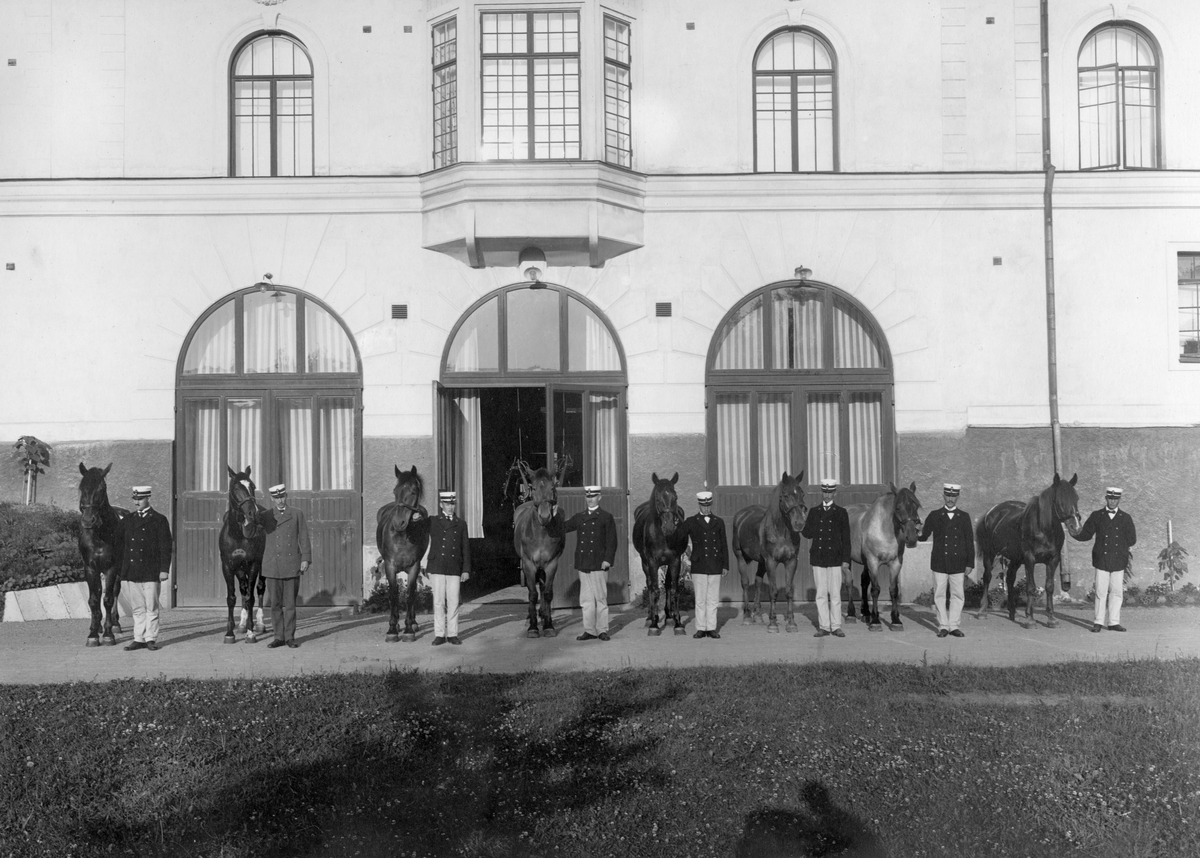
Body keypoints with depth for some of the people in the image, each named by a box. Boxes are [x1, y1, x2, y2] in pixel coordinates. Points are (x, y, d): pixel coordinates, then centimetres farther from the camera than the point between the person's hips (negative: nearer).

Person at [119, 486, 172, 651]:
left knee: (151, 608, 1)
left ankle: (151, 639, 7)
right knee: (137, 608, 9)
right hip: (132, 572, 4)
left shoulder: (159, 520, -1)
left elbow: (165, 547, -4)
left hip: (151, 572, -4)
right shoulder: (127, 520, 13)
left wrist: (164, 569, -10)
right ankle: (139, 639, 14)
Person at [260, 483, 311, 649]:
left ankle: (290, 637, 9)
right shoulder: (266, 516, 9)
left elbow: (304, 538, 3)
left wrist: (306, 559, -5)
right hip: (272, 566, 1)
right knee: (275, 603, 4)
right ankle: (279, 637, 12)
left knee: (290, 603, 2)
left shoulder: (297, 514, 6)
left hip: (292, 565, -1)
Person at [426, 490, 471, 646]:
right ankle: (439, 635, 8)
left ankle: (452, 634, 9)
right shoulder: (433, 522, 9)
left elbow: (466, 548, 10)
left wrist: (466, 569, 4)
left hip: (455, 569, 1)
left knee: (453, 602, 1)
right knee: (438, 602, 2)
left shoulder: (461, 524, 11)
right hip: (437, 567, -1)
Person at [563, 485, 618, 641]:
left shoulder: (606, 517, 1)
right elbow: (562, 528, 13)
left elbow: (612, 541, -4)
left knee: (600, 598, 1)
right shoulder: (579, 517, 14)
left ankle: (602, 630, 9)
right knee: (586, 599, 7)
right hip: (583, 564, 4)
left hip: (599, 564, -4)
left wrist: (608, 559, -13)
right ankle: (589, 630, 13)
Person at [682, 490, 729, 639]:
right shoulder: (691, 522, 2)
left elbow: (724, 545, 9)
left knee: (713, 599, 6)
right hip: (698, 567, -2)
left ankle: (712, 628, 11)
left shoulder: (719, 522, 8)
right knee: (700, 600, 3)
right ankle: (701, 629, 9)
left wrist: (725, 565, 6)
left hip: (715, 567, 2)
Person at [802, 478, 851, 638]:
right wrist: (805, 523, -9)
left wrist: (845, 561, -4)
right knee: (821, 594, 5)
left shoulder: (841, 512, 2)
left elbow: (846, 539, 1)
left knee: (835, 593, 0)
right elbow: (808, 534, 7)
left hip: (835, 558, -2)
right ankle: (824, 627, 10)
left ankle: (836, 627, 8)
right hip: (818, 558, 2)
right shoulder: (814, 512, 9)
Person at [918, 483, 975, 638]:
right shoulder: (934, 516, 4)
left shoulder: (964, 517, 6)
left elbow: (970, 541, 6)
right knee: (939, 594, 3)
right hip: (939, 563, -1)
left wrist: (970, 563, 2)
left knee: (957, 595, 4)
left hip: (958, 564, 1)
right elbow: (924, 536, 3)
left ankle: (954, 625, 13)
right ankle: (943, 626, 11)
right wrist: (919, 535, -21)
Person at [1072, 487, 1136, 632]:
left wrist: (1120, 545, -4)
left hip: (1119, 561, 1)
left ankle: (1114, 622, 13)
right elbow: (1085, 535, 4)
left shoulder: (1126, 518, 7)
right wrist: (1074, 533, -12)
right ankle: (1098, 622, 8)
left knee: (1117, 592, 5)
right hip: (1101, 560, -1)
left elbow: (1132, 540, 7)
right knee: (1101, 592, 1)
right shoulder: (1096, 516, 6)